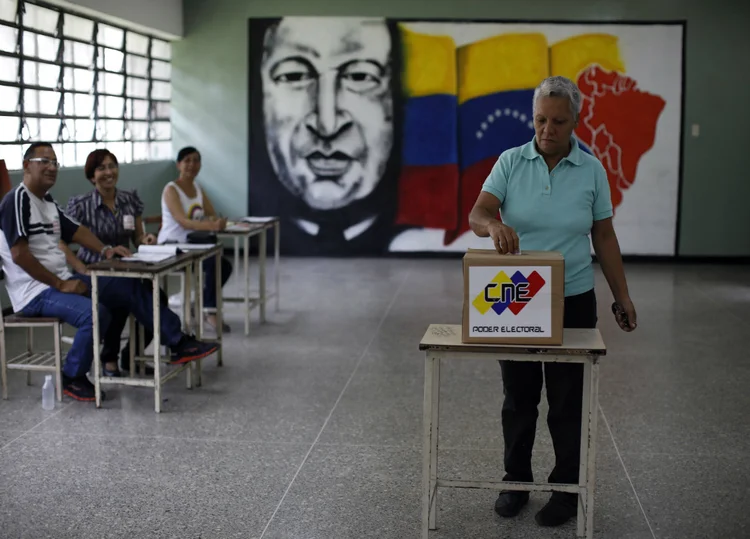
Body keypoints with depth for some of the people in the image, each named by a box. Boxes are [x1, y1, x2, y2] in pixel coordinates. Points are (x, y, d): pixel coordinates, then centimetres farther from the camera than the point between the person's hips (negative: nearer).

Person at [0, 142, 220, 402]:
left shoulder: (49, 203, 15)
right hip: (36, 292, -10)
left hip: (63, 282, 10)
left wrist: (105, 250, -2)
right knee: (95, 313, -32)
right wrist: (60, 284, -20)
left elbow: (77, 231, 19)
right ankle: (72, 378, -10)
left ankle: (178, 343, 8)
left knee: (130, 288, 3)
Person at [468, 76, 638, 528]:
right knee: (518, 397, 12)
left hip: (572, 302, -1)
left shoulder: (592, 170, -2)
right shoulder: (510, 162, -4)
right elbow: (477, 214, -15)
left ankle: (567, 490, 20)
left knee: (567, 401, 6)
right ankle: (516, 481, 27)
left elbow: (604, 237, 3)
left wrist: (622, 294, 1)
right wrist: (494, 224, -38)